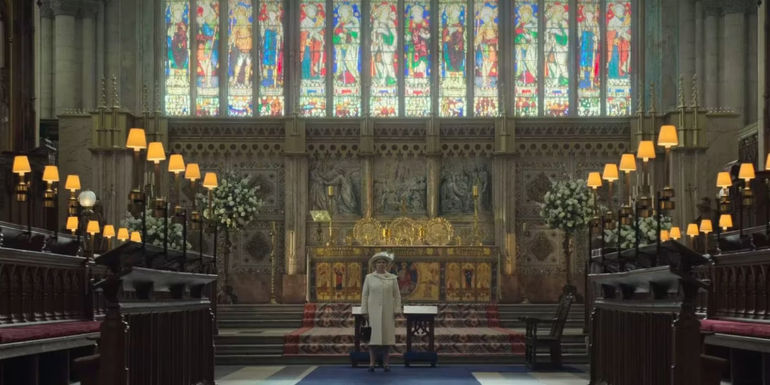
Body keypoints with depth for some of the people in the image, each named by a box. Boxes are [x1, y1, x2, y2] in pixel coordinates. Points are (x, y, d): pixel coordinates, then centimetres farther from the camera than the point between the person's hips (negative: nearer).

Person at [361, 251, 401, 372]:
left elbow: (397, 295, 5)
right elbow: (365, 295, 2)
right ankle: (372, 363, 0)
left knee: (387, 335, -1)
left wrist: (396, 311, -4)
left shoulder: (392, 278, 4)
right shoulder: (369, 278, 3)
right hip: (373, 311, -1)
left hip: (387, 311, 1)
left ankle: (386, 363, 4)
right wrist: (364, 312, -4)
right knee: (373, 335, -3)